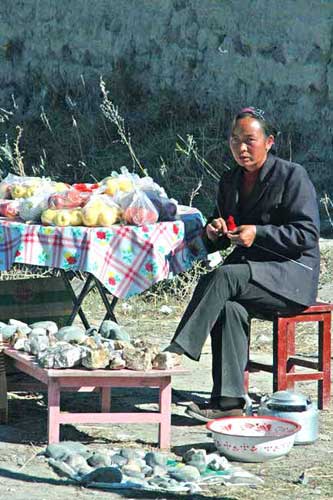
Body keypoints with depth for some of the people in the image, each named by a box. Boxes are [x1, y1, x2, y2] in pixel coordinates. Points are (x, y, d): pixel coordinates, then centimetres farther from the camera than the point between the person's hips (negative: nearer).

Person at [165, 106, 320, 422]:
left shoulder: (292, 176, -4)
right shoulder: (229, 182, 15)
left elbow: (307, 234, -11)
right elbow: (217, 241, 23)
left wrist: (258, 233, -21)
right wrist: (213, 232, -2)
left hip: (293, 272, -5)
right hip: (247, 270, 5)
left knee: (223, 277, -33)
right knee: (229, 308, -30)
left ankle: (177, 353, -35)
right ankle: (227, 402, -33)